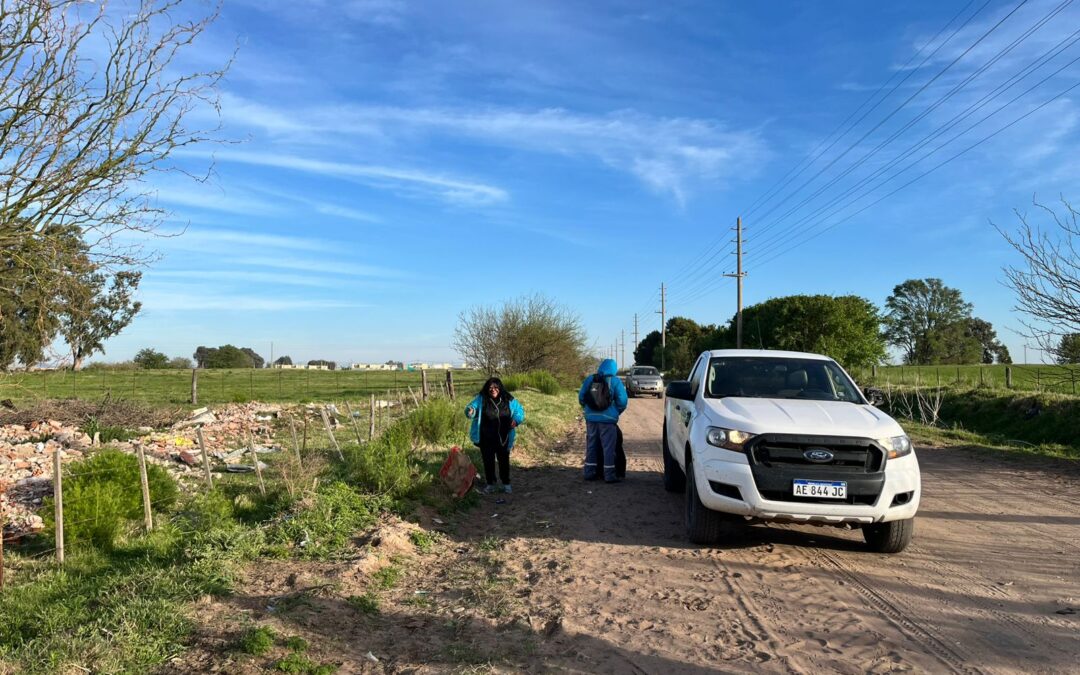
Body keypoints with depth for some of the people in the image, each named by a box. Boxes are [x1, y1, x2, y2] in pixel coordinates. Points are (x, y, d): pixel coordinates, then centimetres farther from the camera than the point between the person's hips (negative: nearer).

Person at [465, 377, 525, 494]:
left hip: (503, 439, 0)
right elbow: (471, 407, -7)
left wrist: (516, 420, -14)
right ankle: (490, 484, 25)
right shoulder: (481, 399, -6)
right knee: (488, 461, 10)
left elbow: (520, 411, 6)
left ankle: (506, 484, 27)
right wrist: (470, 411, -32)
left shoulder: (509, 400, -4)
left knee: (504, 461, 12)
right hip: (486, 439, 0)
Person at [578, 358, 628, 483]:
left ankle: (590, 472, 17)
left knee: (591, 445, 13)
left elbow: (581, 397, 8)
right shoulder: (615, 381, -4)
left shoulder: (590, 379, 6)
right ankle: (609, 475, 3)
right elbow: (622, 400, -8)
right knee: (608, 447, 2)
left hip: (591, 418, 4)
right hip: (607, 419, -4)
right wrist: (616, 413, 8)